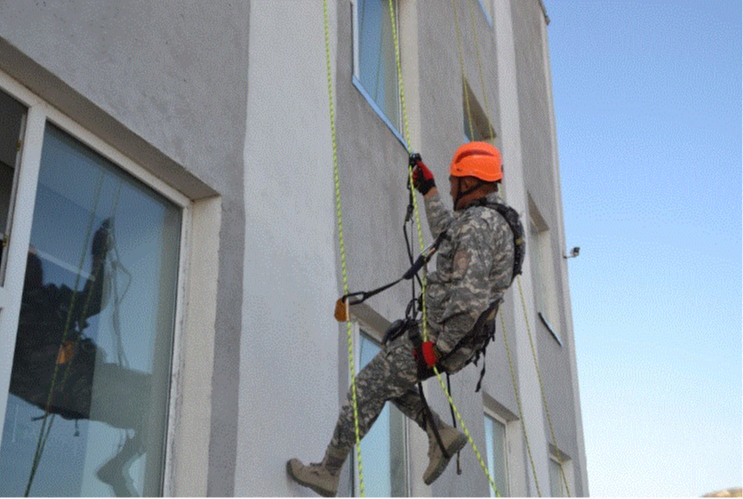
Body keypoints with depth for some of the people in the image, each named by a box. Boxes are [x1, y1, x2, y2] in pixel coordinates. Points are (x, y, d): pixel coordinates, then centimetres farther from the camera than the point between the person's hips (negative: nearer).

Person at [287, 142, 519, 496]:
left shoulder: (477, 224, -21)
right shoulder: (495, 220, 12)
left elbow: (470, 299, -31)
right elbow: (446, 235, 34)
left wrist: (435, 348, -24)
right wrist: (429, 190, 35)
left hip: (439, 336, -10)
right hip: (455, 339, 10)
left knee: (367, 389, 2)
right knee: (385, 379, 23)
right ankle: (441, 434, 12)